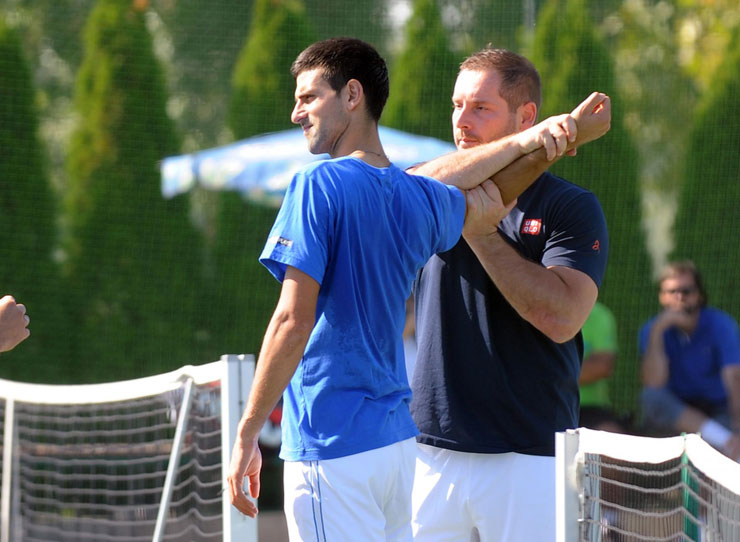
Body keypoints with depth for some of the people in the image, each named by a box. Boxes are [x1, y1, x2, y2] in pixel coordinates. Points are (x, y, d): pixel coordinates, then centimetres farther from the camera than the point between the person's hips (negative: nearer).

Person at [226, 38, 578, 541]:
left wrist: (247, 434, -14)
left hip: (333, 449, -7)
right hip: (397, 439, 7)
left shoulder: (319, 185, -12)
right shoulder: (422, 197, 8)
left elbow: (292, 323, -17)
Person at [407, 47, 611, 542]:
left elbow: (562, 317, -14)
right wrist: (550, 139, -19)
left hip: (528, 458, -3)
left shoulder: (571, 208, 0)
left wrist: (479, 231, -12)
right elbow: (427, 185, -16)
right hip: (433, 451, 3)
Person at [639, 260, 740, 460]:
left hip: (718, 411, -2)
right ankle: (723, 439, -38)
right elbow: (653, 383, -21)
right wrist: (657, 331, -27)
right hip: (675, 411, 2)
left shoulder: (721, 325, -10)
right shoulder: (652, 330, -6)